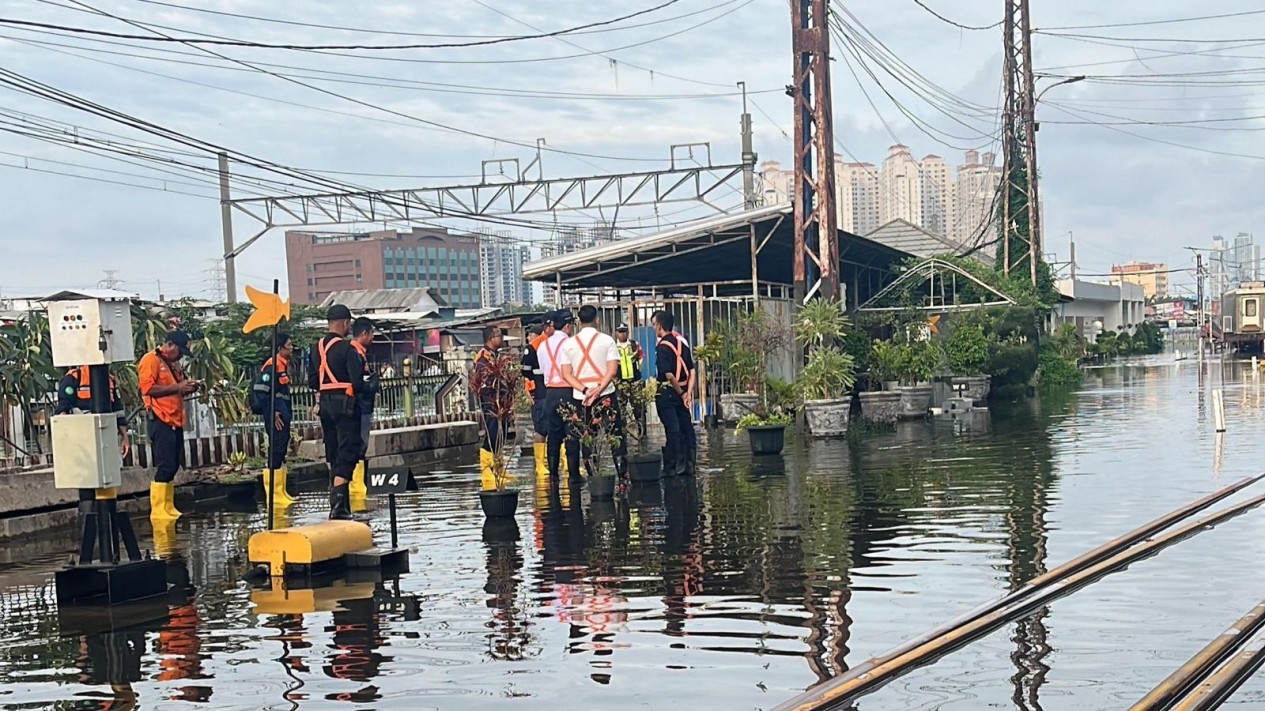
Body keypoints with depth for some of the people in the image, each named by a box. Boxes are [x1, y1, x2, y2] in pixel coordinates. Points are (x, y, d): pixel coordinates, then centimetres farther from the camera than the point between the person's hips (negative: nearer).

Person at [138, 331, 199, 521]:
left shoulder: (173, 363, 22)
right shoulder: (150, 360, -6)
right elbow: (148, 388, -17)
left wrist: (188, 387, 8)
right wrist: (177, 387, -19)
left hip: (175, 421, 9)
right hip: (161, 421, -9)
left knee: (173, 466, 9)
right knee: (165, 466, -10)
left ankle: (168, 508, 14)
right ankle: (158, 511, -7)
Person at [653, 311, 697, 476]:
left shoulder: (662, 347, -14)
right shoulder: (681, 342, 8)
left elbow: (669, 375, -20)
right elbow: (692, 371, 7)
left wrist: (681, 393, -9)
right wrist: (687, 393, 2)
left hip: (667, 392, -7)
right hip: (682, 391, 7)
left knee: (672, 430, -4)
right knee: (686, 428, 10)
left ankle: (672, 467, 1)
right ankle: (689, 465, 16)